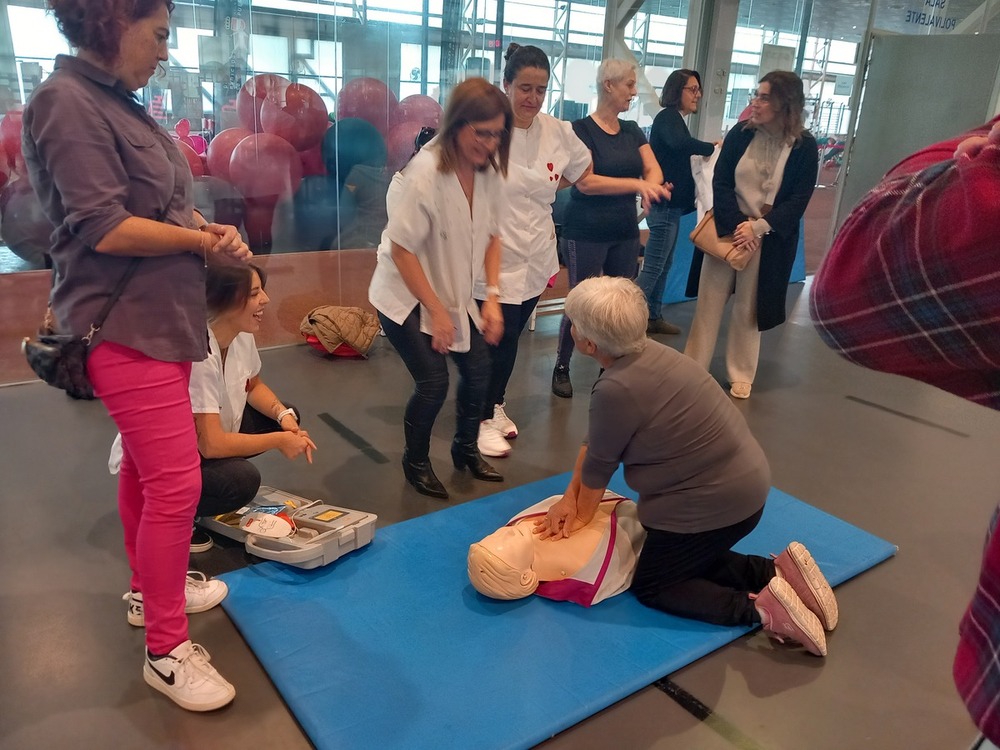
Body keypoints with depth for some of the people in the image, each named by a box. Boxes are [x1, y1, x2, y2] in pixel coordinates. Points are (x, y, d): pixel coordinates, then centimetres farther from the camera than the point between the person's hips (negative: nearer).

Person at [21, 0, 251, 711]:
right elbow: (104, 229, -22)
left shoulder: (120, 102, 12)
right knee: (176, 483, -8)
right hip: (125, 326, -9)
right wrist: (205, 240, -12)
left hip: (160, 318, 9)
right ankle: (167, 650, 8)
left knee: (146, 465, 20)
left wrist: (209, 227, 0)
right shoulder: (67, 102, -14)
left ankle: (149, 588, 38)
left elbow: (164, 200, 20)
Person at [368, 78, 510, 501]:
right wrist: (437, 311, -21)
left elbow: (491, 235, 4)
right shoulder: (425, 172, -26)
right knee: (433, 381, -9)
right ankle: (416, 463, 18)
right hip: (406, 295, -6)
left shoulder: (489, 169, -6)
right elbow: (402, 249, -23)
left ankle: (466, 450, 29)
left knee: (478, 368, 4)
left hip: (453, 291, 6)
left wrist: (493, 297, -5)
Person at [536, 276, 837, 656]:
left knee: (651, 587, 12)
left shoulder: (617, 390, -29)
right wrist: (570, 497, 4)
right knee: (688, 559, 29)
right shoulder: (646, 352, -1)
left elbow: (598, 466, -12)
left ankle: (760, 610, 0)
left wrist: (581, 516, 4)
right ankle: (778, 571, 15)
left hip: (713, 503, -9)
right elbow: (592, 441, 4)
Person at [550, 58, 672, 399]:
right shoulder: (581, 129, -9)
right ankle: (561, 368, 17)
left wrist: (649, 188, -22)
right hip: (586, 234, -6)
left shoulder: (632, 131, 10)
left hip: (626, 233, 6)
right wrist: (637, 184, -25)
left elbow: (654, 171, 2)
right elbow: (585, 182, -20)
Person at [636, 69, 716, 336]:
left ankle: (652, 317, 23)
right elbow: (681, 143, -32)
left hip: (671, 203, 10)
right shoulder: (667, 117, -11)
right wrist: (713, 147, -18)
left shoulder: (674, 120, 18)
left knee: (663, 265, 15)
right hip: (665, 204, -10)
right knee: (653, 267, -8)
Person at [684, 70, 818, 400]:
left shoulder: (805, 146, -7)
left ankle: (741, 376, 22)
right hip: (726, 229, 2)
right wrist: (736, 225, -16)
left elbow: (798, 200, -8)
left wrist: (757, 227, -19)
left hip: (769, 239, -2)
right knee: (709, 300, 5)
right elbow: (720, 182, -5)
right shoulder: (740, 133, -3)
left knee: (748, 308, 7)